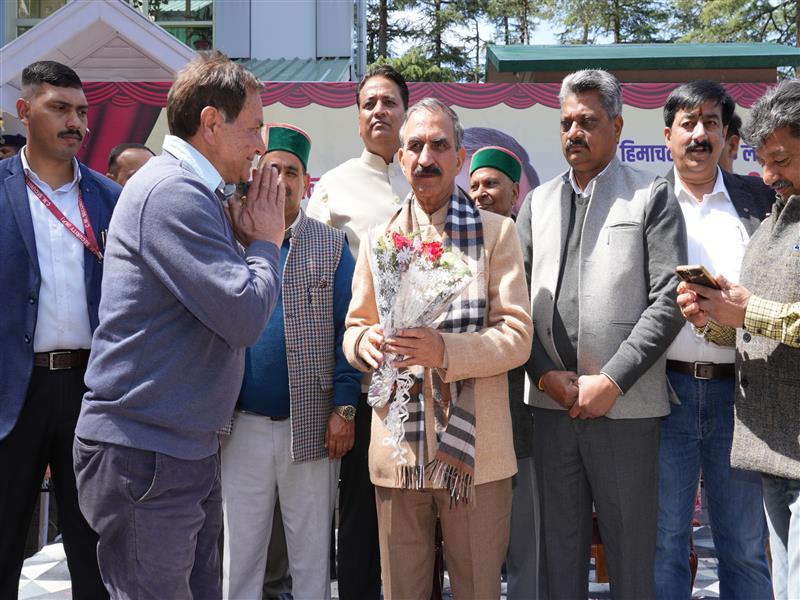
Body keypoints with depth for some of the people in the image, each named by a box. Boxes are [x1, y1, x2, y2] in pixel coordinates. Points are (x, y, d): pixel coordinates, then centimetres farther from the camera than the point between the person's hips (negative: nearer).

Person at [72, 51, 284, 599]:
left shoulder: (190, 190, 15)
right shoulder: (174, 193, -17)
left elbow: (223, 293, 18)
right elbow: (245, 316, -23)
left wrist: (241, 235, 4)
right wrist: (266, 240, -6)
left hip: (187, 449, 10)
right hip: (145, 452, -10)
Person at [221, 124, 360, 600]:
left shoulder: (332, 247, 3)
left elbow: (347, 330, -1)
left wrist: (344, 408, -8)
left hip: (311, 428, -1)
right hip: (242, 426, 1)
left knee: (312, 556, 9)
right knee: (240, 556, 11)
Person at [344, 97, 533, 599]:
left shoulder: (496, 232, 3)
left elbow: (517, 336, -5)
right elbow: (353, 328, 15)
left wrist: (445, 350, -21)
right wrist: (366, 341, -9)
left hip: (474, 449, -2)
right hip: (397, 449, 3)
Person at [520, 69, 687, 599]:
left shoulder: (652, 196, 2)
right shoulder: (539, 202, 14)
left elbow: (669, 299, -7)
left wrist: (610, 382, -12)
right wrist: (547, 375, -4)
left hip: (625, 406, -3)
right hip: (551, 404, 4)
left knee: (631, 548, 4)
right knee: (561, 542, 11)